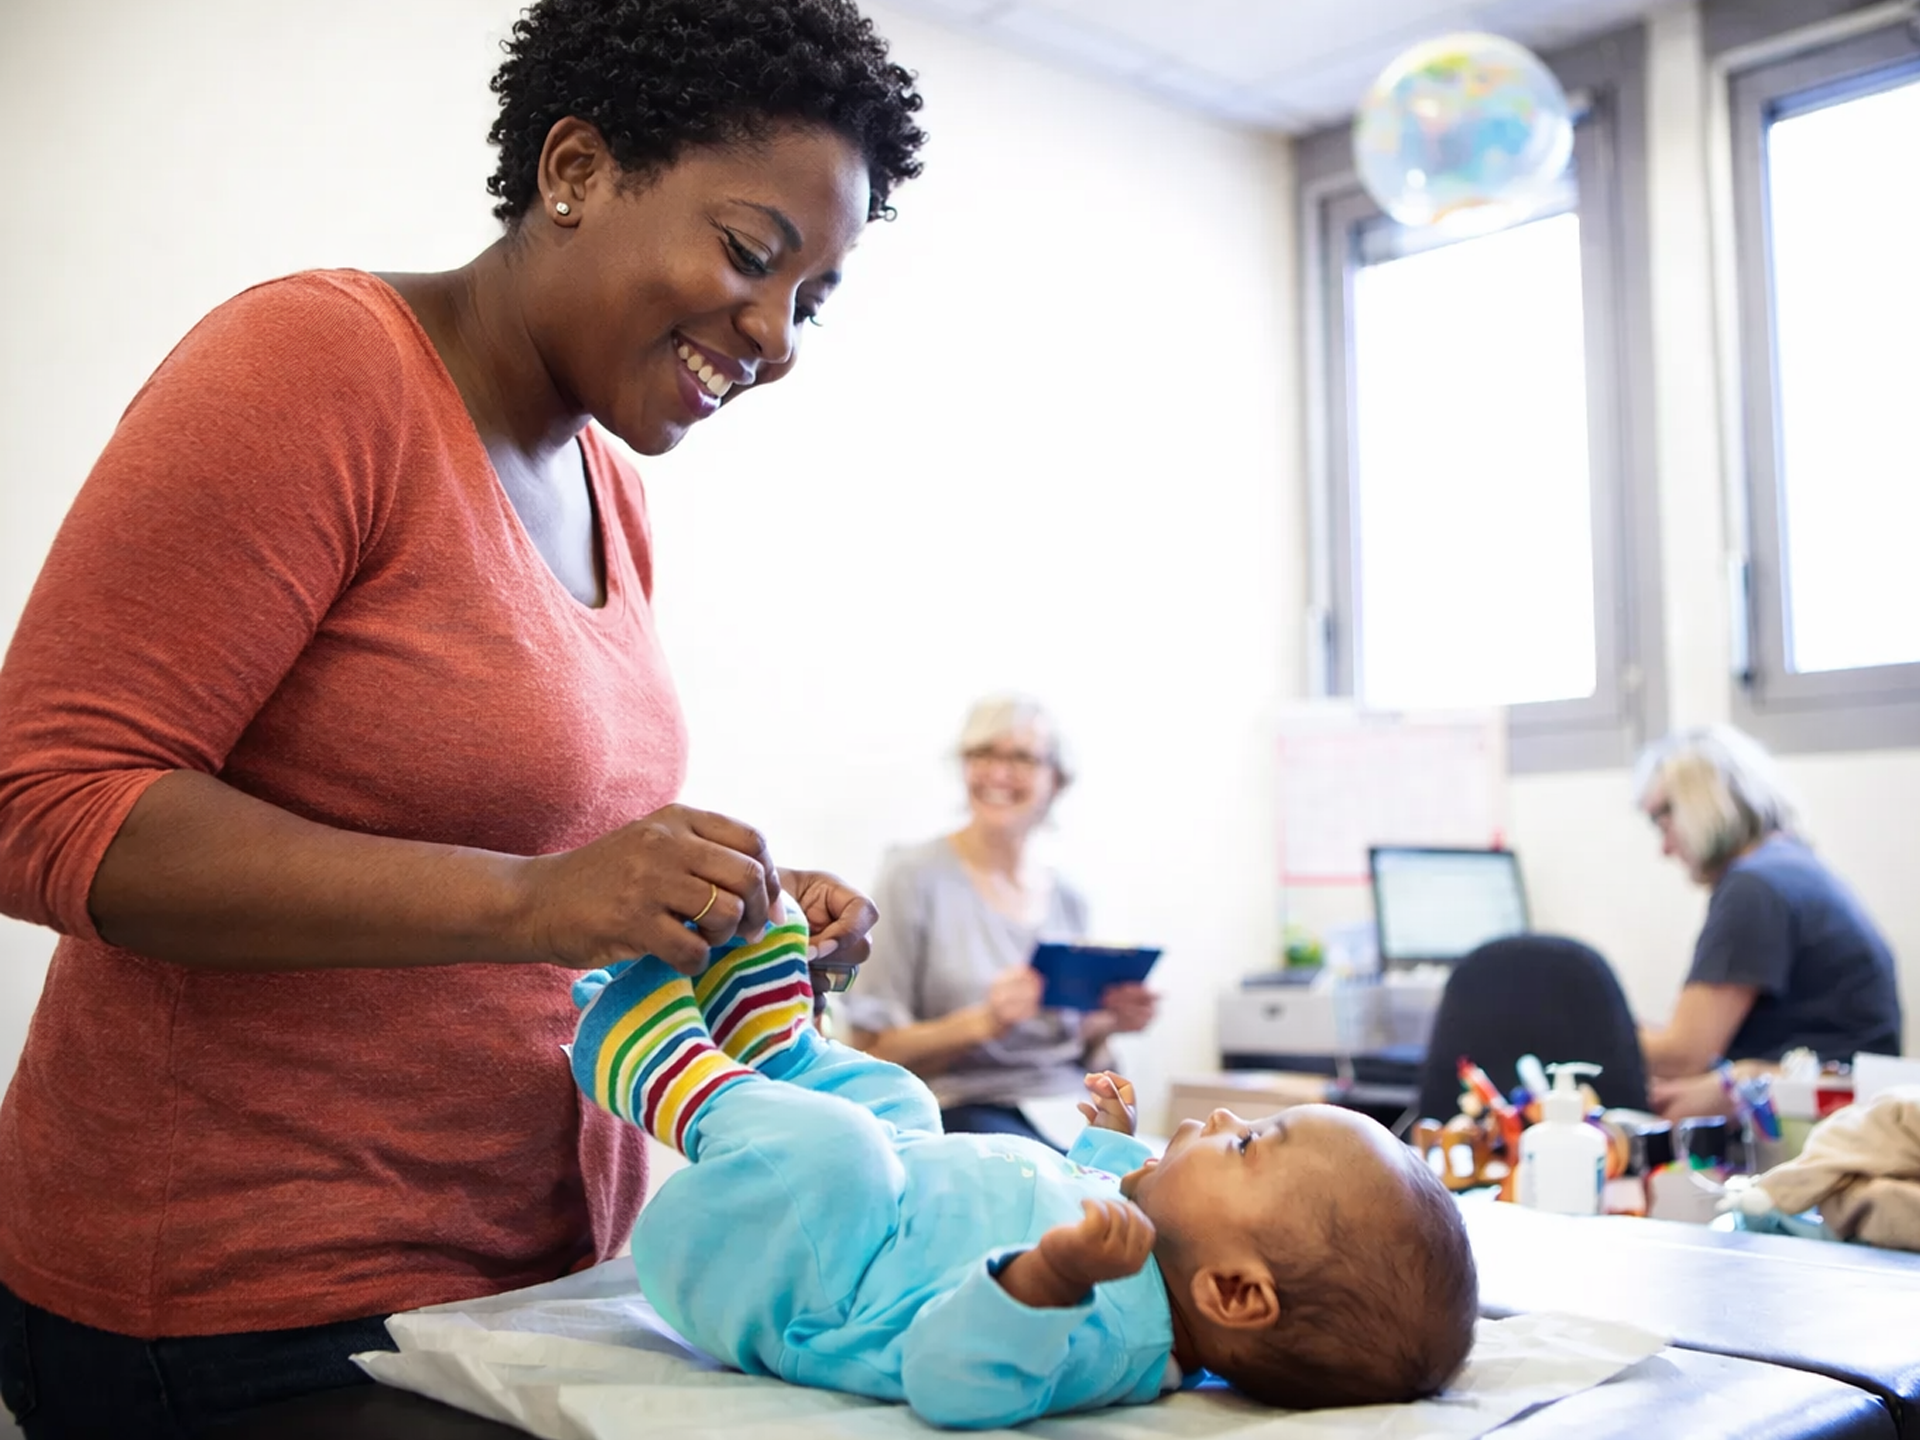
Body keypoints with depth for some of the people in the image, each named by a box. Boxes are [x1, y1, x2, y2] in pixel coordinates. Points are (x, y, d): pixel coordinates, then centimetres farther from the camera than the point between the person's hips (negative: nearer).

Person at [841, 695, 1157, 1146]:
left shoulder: (1067, 899, 15)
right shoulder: (915, 876, -2)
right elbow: (871, 1050, -5)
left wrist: (1104, 1025, 2)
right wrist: (983, 1021, -19)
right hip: (967, 1110, -6)